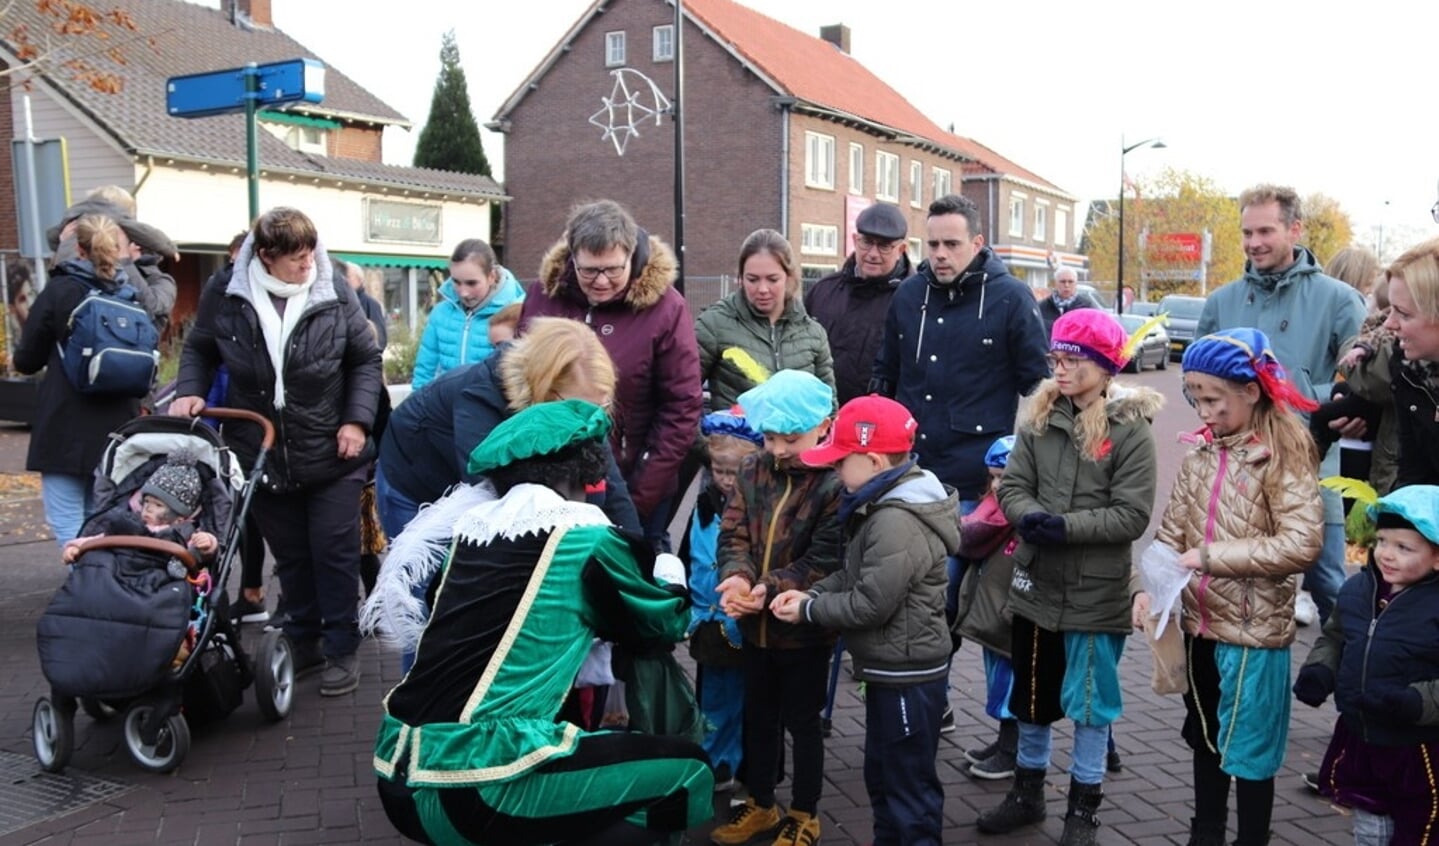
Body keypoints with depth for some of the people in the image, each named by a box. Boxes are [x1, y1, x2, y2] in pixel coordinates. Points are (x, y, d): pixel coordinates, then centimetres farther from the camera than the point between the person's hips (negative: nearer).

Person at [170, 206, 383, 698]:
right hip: (262, 458, 2)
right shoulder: (225, 294, -7)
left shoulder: (335, 295, -9)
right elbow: (199, 349, 10)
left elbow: (366, 360, 0)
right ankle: (304, 642, 32)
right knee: (290, 557, 15)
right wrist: (190, 392, -7)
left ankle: (341, 650, 18)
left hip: (331, 457, -2)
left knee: (334, 554, 4)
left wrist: (357, 419, -9)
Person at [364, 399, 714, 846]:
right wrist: (671, 574, 34)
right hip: (475, 785, -8)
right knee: (688, 771, 4)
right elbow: (664, 624, 13)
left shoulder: (471, 523, 12)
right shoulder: (581, 534, -3)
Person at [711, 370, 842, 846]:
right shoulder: (752, 471, 0)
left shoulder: (838, 483, -18)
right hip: (755, 625, 6)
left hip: (805, 627, -6)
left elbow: (826, 561, -22)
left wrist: (771, 588, -31)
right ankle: (760, 804, 39)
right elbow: (732, 533, -1)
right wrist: (737, 576, -21)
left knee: (802, 721, 11)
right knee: (758, 716, 20)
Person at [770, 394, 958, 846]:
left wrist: (808, 610, -13)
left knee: (910, 783, 2)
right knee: (881, 774, 23)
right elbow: (854, 575, 14)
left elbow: (870, 603, -26)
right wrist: (811, 593, -1)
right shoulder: (886, 506, 8)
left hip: (907, 674, -11)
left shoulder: (897, 522, -26)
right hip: (890, 668, 11)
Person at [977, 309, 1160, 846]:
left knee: (1089, 700, 11)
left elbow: (1133, 515, -16)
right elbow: (1012, 487, -1)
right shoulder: (1040, 417, 2)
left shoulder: (1131, 428, -11)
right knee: (1031, 694, 18)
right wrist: (1031, 516, -21)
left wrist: (1066, 525, -24)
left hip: (1096, 592, -4)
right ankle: (1027, 791, 37)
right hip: (1036, 582, 5)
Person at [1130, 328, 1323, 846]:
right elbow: (1173, 528, 5)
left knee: (1247, 749, 7)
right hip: (1199, 622, 6)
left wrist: (1212, 555, -23)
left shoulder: (1284, 455, -14)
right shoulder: (1201, 450, 4)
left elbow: (1302, 543, -23)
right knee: (1204, 739, 21)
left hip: (1252, 630, -6)